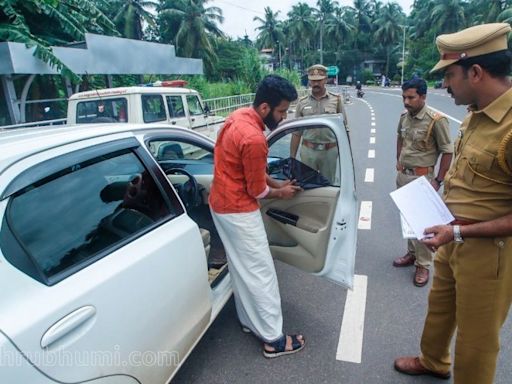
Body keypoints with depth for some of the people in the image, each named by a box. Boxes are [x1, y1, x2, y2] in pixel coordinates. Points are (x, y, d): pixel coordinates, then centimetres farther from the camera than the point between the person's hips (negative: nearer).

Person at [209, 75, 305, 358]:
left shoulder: (239, 116, 3)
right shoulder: (254, 139, -28)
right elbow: (257, 191, -17)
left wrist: (276, 182, 9)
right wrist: (280, 192, 1)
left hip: (221, 203, 10)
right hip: (238, 211, -10)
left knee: (241, 268, 21)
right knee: (260, 273, 3)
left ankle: (248, 320, 38)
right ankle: (273, 340, 18)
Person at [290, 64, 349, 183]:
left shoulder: (336, 100, 0)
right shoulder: (302, 102, 3)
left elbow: (344, 128, 4)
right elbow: (296, 133, 6)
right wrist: (292, 156, 4)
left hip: (330, 151, 0)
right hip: (308, 151, 1)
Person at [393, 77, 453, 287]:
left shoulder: (436, 120, -16)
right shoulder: (404, 117, 3)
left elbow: (447, 152, -11)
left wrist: (438, 180, -12)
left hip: (421, 178, -7)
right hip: (402, 175, 7)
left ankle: (423, 265, 11)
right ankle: (412, 253, 33)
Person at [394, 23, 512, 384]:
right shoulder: (476, 114, 3)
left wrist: (460, 231, -25)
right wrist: (444, 194, 6)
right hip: (454, 240, 9)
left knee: (476, 334, 12)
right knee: (439, 306, 27)